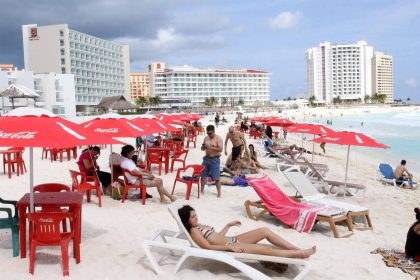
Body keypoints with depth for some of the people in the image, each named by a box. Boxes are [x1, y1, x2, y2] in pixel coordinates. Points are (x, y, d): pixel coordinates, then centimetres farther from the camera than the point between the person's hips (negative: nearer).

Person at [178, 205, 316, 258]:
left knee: (264, 231, -3)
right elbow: (208, 246, -18)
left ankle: (298, 249, -1)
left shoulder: (200, 226, 17)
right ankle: (301, 254, -10)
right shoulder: (194, 231, -10)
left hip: (232, 240, 9)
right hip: (228, 247, -9)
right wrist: (229, 247, -23)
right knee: (266, 249, -18)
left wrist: (228, 225, 21)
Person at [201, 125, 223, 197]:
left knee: (216, 177, -4)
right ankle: (202, 190, 25)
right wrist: (203, 147, -9)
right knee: (203, 175, 10)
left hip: (215, 159, -6)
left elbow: (220, 149, -21)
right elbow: (202, 149, 15)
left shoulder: (218, 138, -10)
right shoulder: (206, 138, 9)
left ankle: (219, 192, 6)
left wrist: (210, 147, -28)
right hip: (206, 158, 6)